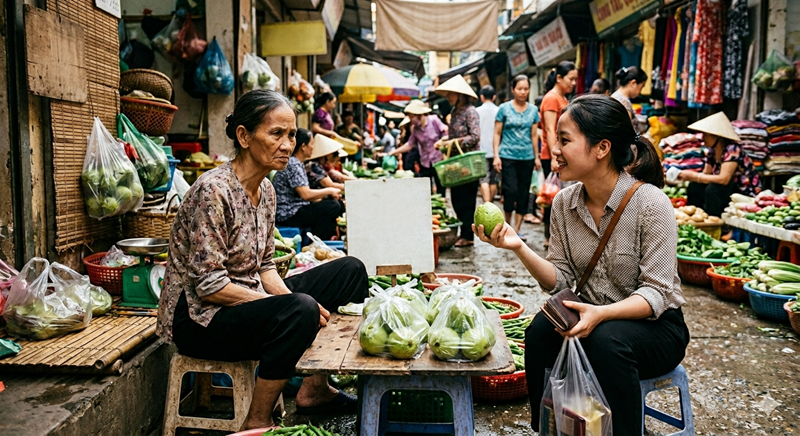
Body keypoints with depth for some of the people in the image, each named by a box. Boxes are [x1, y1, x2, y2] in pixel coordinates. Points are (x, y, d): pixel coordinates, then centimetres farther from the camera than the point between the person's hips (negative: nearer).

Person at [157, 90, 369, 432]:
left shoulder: (265, 190, 4)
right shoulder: (213, 192, -22)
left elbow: (264, 267, 10)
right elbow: (209, 285, -24)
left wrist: (290, 297, -10)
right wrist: (293, 305, -24)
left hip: (248, 299, 9)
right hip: (198, 317, -9)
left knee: (350, 271, 3)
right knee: (300, 310, -35)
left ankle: (314, 389, 8)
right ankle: (257, 423, -14)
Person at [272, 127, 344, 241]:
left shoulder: (298, 164, 15)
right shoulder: (292, 165, -17)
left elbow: (307, 194, 16)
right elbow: (305, 194, -26)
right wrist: (329, 191, -13)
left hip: (294, 210, 11)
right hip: (287, 216, -11)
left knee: (339, 203, 9)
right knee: (333, 206, -20)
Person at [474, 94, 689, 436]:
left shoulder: (650, 203, -19)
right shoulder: (565, 202, -3)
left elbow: (657, 294, -18)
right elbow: (561, 279, -1)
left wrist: (601, 314, -35)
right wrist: (519, 247, -18)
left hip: (655, 325, -4)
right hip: (593, 317, 4)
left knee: (606, 340, -34)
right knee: (540, 329, -23)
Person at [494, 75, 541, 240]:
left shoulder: (533, 110, 9)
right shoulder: (504, 108, 0)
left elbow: (534, 135, 12)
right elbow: (497, 134, 0)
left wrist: (537, 157, 9)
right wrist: (496, 156, -7)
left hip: (527, 157, 4)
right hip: (508, 156, -3)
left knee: (523, 194, 4)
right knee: (511, 190, -12)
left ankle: (517, 230, 14)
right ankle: (508, 224, 11)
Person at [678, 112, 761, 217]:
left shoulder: (732, 150, -22)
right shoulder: (711, 151, 1)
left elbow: (723, 179, -31)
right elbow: (706, 174, 4)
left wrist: (694, 176, -27)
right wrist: (687, 175, -15)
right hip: (729, 191, 8)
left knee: (712, 189, -28)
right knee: (694, 186, -8)